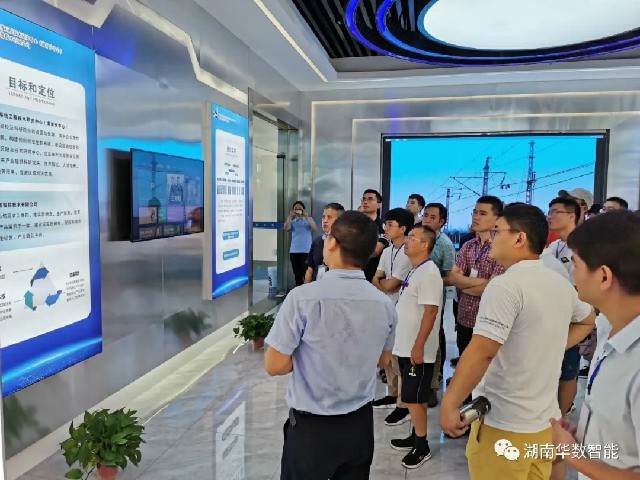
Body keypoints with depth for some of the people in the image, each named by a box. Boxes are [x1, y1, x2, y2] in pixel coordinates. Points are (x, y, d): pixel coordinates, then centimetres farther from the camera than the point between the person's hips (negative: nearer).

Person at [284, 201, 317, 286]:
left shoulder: (309, 219, 7)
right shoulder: (292, 222, 12)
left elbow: (315, 229, -11)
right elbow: (286, 229, -8)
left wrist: (306, 217, -17)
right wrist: (290, 216, -17)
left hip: (306, 251, -3)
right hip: (294, 251, 3)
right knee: (297, 274, 8)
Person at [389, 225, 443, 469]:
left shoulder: (429, 273, -18)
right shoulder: (415, 271, 11)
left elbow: (430, 313, -23)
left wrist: (418, 347, -23)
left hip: (417, 350, -9)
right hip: (405, 346, 9)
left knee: (414, 399, 1)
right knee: (412, 398, 18)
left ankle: (422, 446, 15)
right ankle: (415, 437, 31)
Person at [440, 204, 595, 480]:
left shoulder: (506, 285, -20)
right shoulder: (561, 284, 6)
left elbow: (481, 352, -26)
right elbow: (587, 320, 26)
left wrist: (449, 404, -19)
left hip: (504, 424, -8)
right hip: (545, 420, 8)